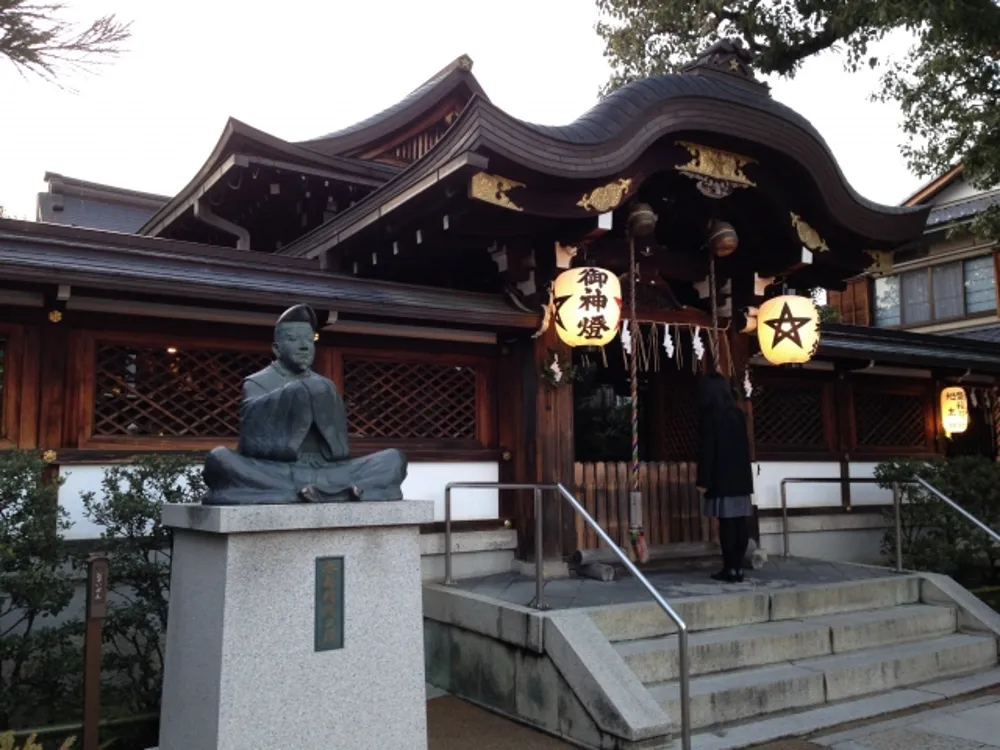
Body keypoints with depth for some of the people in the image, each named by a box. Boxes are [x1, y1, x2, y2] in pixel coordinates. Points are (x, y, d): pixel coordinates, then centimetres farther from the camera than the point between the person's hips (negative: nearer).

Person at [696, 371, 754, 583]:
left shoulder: (709, 415, -8)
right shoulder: (737, 413, 11)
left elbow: (706, 449, -12)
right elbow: (745, 447, 16)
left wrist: (703, 479, -9)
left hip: (721, 478, -6)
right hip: (741, 476, 6)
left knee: (726, 522, -4)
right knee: (740, 522, 6)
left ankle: (730, 569, -1)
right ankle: (738, 567, 10)